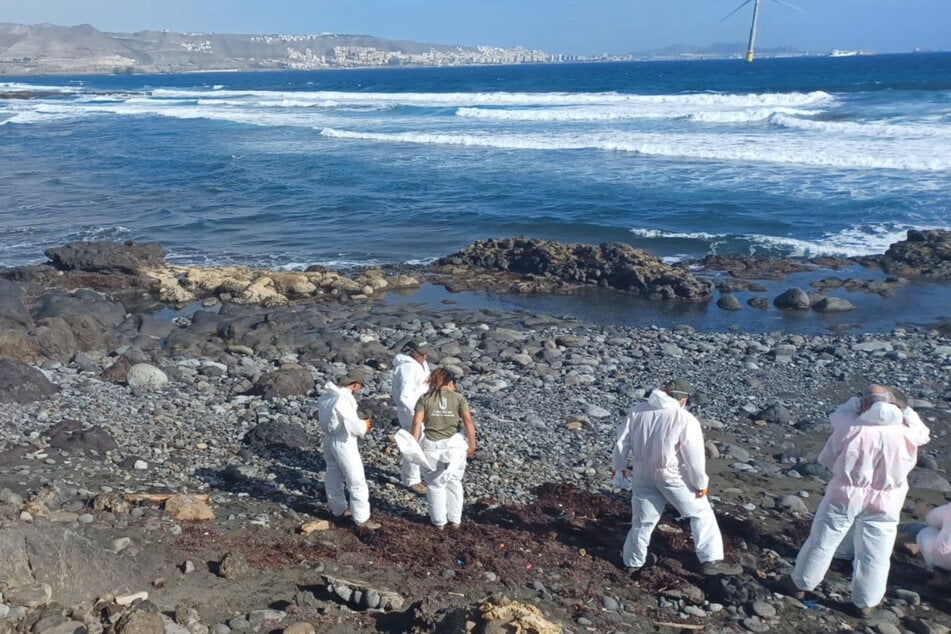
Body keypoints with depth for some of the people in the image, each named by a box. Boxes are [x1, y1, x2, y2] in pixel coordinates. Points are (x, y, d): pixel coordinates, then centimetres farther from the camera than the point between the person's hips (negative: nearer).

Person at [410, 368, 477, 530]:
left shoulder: (424, 398, 3)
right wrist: (472, 444, -2)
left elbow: (417, 423, -6)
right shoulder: (458, 397, 2)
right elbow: (468, 421, -8)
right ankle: (455, 519, 25)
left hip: (431, 445, 0)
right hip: (455, 444, 1)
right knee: (454, 482, 19)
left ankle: (438, 521, 26)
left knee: (435, 484, 16)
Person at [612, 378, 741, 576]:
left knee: (643, 520, 18)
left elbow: (622, 441, 5)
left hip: (643, 474, 5)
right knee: (701, 514, 14)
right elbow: (694, 456, -15)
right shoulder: (685, 420, -17)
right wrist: (701, 482, -3)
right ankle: (711, 560, 15)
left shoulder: (638, 410, -2)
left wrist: (620, 465, 18)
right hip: (674, 477, -4)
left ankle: (633, 561, 30)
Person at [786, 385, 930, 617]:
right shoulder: (906, 433, -12)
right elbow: (922, 434, 13)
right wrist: (909, 414, 26)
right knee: (874, 556, 16)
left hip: (844, 495, -1)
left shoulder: (849, 428, -17)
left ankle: (800, 584, 26)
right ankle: (865, 603, 28)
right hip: (884, 504, 1)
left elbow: (826, 459, -4)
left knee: (822, 543, 14)